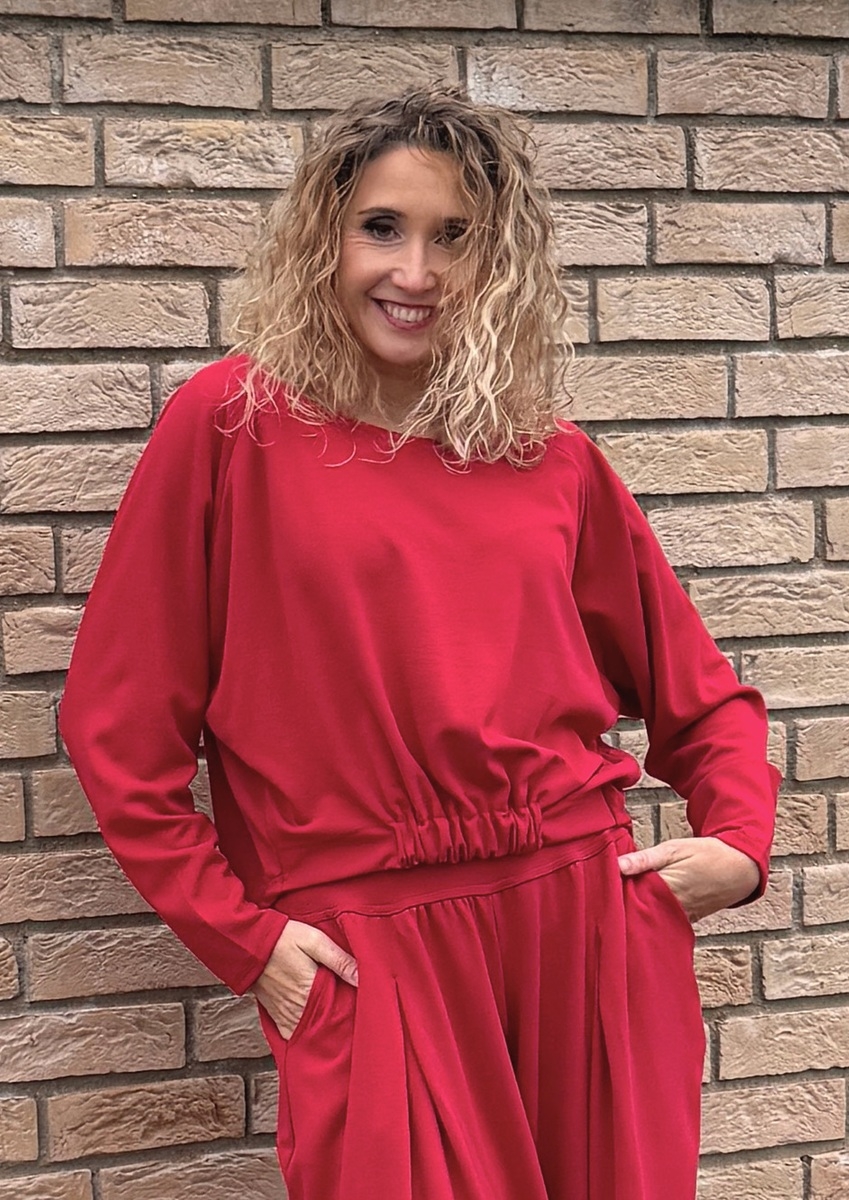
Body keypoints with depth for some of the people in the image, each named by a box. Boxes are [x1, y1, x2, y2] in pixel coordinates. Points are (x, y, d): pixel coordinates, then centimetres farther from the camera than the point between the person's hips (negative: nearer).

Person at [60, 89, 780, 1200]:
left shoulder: (551, 457, 7)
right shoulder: (233, 422, -1)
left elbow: (699, 693, 18)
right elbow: (119, 723, -1)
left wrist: (740, 839, 2)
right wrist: (241, 933, -3)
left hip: (588, 917, 3)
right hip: (369, 953, -3)